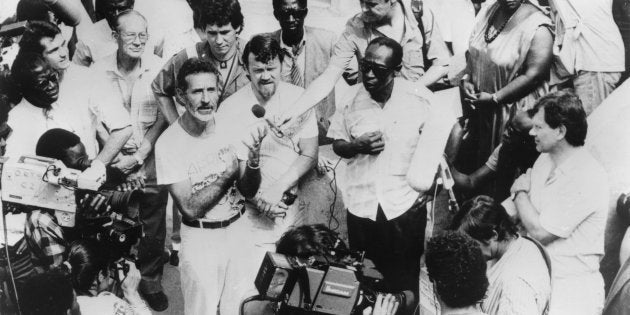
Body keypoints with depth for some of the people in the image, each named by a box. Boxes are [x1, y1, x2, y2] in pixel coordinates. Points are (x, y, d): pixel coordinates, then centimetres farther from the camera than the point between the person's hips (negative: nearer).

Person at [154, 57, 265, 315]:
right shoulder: (169, 143, -17)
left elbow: (248, 191, -5)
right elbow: (191, 208, -18)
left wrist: (254, 155, -24)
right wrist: (229, 172, -26)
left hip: (238, 229, 4)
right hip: (201, 239, -3)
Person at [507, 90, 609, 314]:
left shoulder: (585, 178, -20)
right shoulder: (546, 158, 9)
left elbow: (539, 232, -18)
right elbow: (513, 206, 15)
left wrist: (520, 191, -4)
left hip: (570, 286, -8)